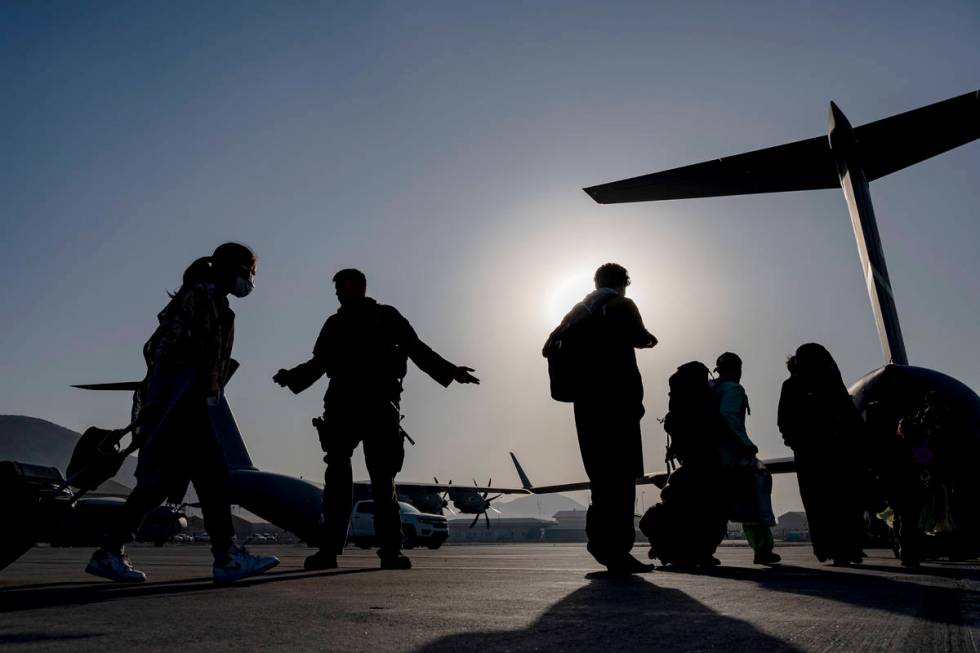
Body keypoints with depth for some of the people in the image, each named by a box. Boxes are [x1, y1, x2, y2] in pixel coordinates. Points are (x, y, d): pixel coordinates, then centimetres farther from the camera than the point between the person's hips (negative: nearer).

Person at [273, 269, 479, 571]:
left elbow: (417, 350, 9)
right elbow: (318, 363, 21)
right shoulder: (334, 324, 22)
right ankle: (329, 548, -5)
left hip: (379, 406, -3)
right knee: (337, 475, -5)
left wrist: (450, 371, 0)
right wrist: (291, 377, 4)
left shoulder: (387, 317, 13)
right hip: (341, 406, 3)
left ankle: (390, 549, -4)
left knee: (382, 477, -7)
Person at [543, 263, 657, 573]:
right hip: (618, 398, -6)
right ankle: (617, 550, -9)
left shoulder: (579, 310, 17)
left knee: (601, 472, 12)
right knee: (622, 474, -7)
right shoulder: (623, 305, 3)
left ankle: (602, 541, 17)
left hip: (585, 399, 6)